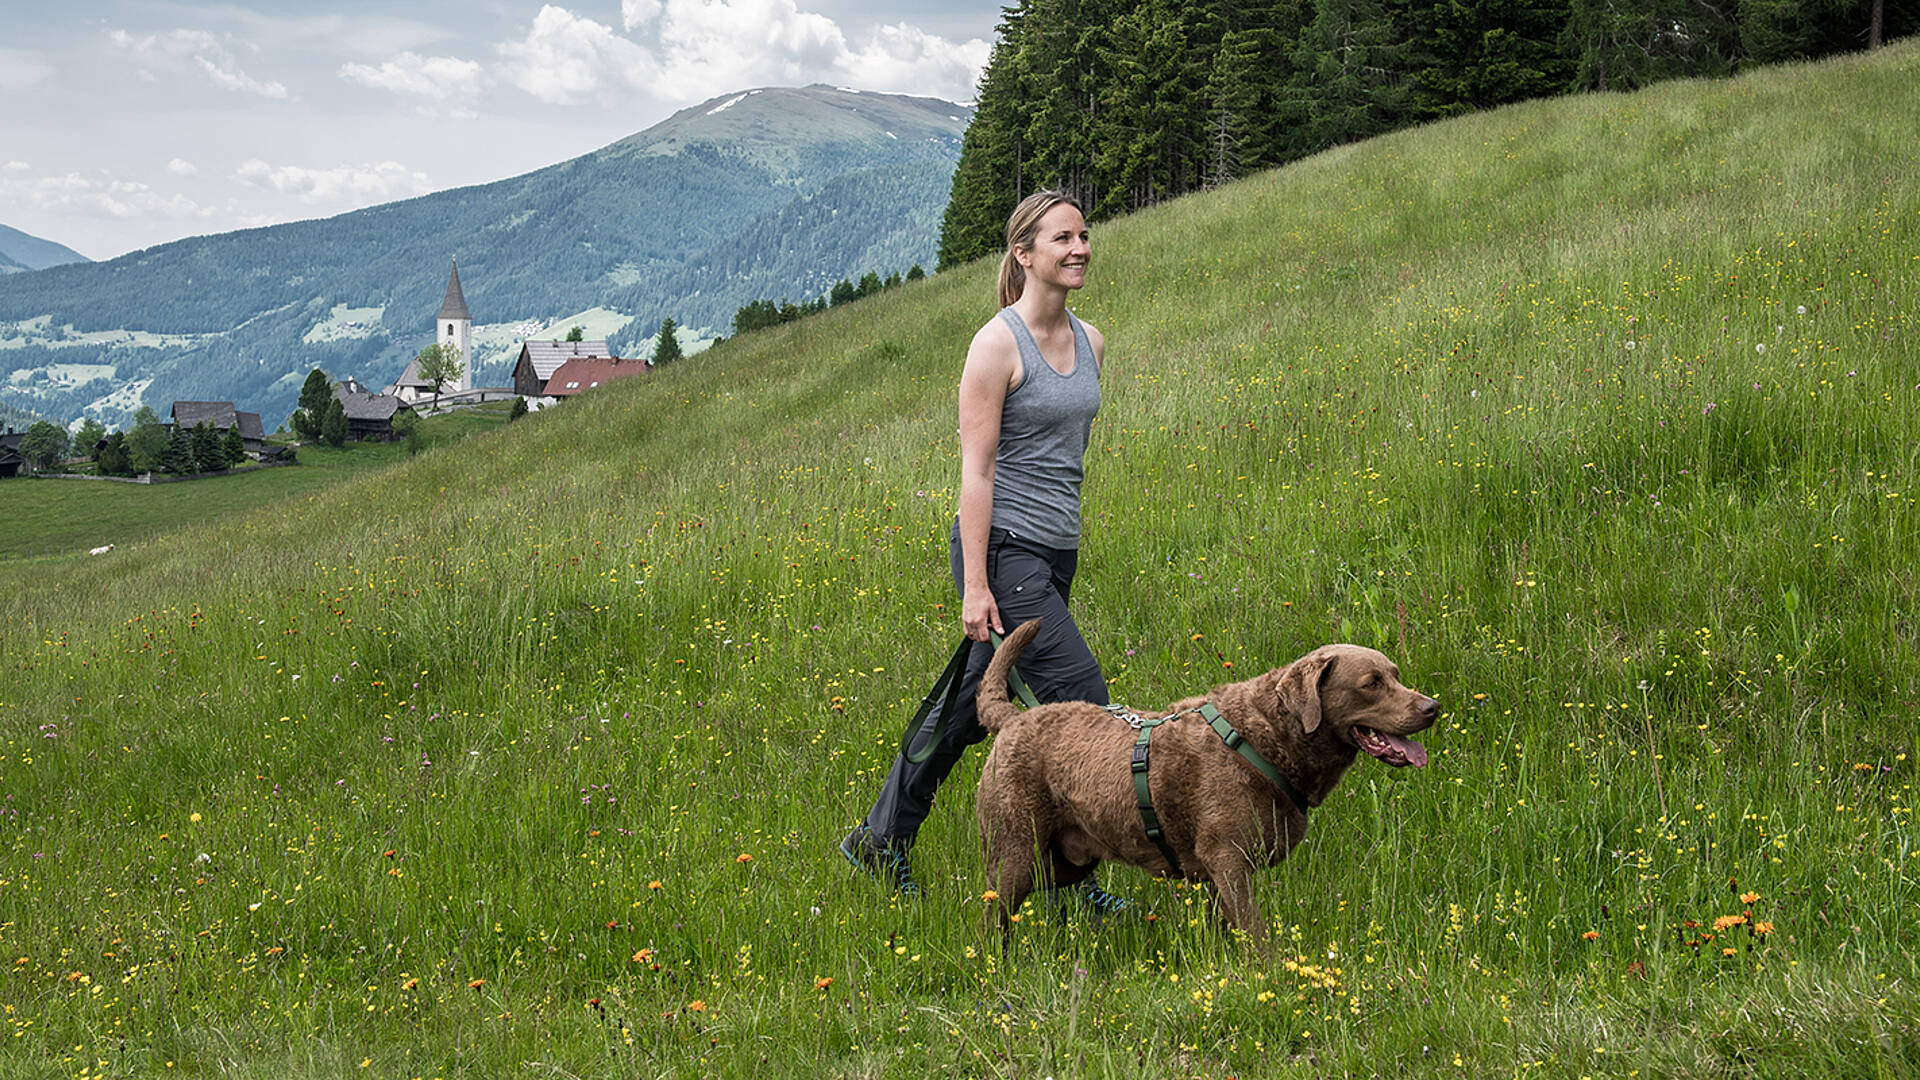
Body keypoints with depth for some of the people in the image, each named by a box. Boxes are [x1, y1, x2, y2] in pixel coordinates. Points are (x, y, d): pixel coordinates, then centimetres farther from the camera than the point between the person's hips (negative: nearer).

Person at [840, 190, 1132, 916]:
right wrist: (975, 584, -18)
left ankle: (880, 840, 26)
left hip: (1055, 553, 8)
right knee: (1081, 697, -12)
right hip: (1003, 549, -8)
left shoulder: (1090, 342, 11)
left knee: (974, 703, 13)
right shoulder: (997, 344, -12)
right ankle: (1070, 877, 0)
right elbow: (975, 468, -15)